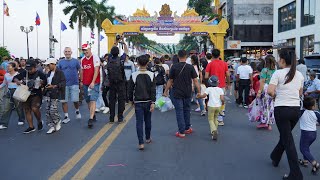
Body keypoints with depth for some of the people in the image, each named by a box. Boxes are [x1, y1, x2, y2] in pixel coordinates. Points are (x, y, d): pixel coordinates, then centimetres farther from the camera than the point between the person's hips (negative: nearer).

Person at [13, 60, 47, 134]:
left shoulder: (40, 74, -7)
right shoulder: (24, 73, 1)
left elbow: (46, 84, 3)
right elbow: (15, 77, 9)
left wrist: (42, 84, -19)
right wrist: (17, 81, -12)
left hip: (36, 94, -5)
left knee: (35, 109, -20)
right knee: (27, 110, 6)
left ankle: (40, 121, 9)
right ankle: (31, 127, 18)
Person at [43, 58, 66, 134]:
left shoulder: (60, 72, -8)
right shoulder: (49, 73, 15)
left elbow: (63, 83, -14)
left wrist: (54, 86, -22)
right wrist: (45, 86, 6)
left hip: (55, 94, -8)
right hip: (48, 94, 8)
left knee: (53, 110, -10)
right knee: (47, 111, 3)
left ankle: (58, 121, 18)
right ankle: (51, 127, 11)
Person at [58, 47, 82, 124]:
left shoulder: (76, 61, 3)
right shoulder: (61, 62, 6)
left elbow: (80, 71, 8)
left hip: (74, 84, -2)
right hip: (64, 84, 2)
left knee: (75, 100, -3)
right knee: (64, 101, 2)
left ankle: (77, 111, 28)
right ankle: (66, 116, 14)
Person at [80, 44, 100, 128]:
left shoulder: (95, 58, -8)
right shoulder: (82, 60, 12)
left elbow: (96, 71, -15)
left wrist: (93, 82, -21)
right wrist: (81, 81, 15)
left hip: (94, 83, -7)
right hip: (85, 84, 7)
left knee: (93, 100, -13)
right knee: (88, 101, 11)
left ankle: (91, 119, -20)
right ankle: (93, 116, 25)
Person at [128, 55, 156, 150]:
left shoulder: (134, 75, -6)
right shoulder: (151, 75, -5)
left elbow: (130, 89, 0)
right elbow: (153, 90, -9)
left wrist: (131, 100, 14)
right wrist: (153, 102, -8)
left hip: (138, 102, -2)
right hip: (148, 101, 2)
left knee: (139, 122, -1)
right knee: (148, 120, 18)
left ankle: (141, 143, -9)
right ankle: (148, 138, 34)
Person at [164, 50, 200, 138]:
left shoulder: (174, 67, -8)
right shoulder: (190, 67, -4)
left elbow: (170, 81, -3)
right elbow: (195, 80, -5)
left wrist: (166, 91, 7)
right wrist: (199, 92, 1)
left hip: (177, 93, -2)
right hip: (187, 93, 2)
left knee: (179, 111, 2)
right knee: (187, 110, 18)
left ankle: (182, 132, 4)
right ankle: (187, 128, 28)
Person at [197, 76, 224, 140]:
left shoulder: (209, 89, -1)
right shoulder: (220, 89, 4)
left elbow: (203, 95, -12)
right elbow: (222, 99, -6)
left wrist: (198, 96, 7)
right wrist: (223, 103, 15)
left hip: (211, 106, -3)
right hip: (218, 106, 3)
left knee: (211, 119, 5)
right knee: (215, 118, 24)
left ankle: (214, 131, -19)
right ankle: (215, 131, 27)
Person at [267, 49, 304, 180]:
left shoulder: (278, 73, -10)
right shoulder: (299, 75, 8)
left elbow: (270, 91, -17)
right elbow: (300, 93, 17)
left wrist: (275, 95, 3)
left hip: (281, 109, -6)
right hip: (296, 109, 6)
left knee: (288, 141, -1)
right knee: (285, 135, 24)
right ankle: (275, 158, 44)